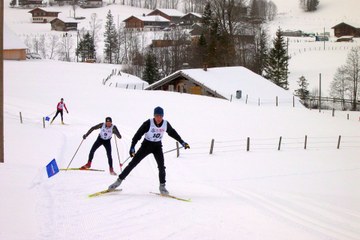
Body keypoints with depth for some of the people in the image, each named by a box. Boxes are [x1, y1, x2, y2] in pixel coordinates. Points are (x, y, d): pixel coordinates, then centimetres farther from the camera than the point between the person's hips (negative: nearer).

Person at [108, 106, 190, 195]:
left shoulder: (166, 124, -11)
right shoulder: (148, 123, -22)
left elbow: (173, 133, 9)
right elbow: (138, 134, -20)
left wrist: (182, 142, 12)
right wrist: (132, 147, -27)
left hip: (157, 146, 2)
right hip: (146, 144, -2)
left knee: (161, 166, -13)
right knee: (133, 163, -4)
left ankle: (162, 186, 3)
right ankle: (119, 180, 6)